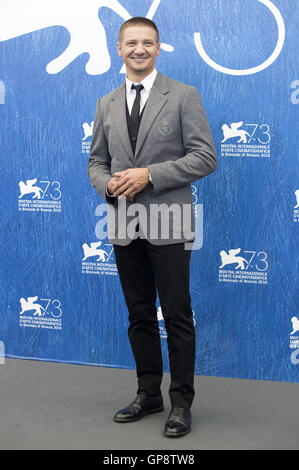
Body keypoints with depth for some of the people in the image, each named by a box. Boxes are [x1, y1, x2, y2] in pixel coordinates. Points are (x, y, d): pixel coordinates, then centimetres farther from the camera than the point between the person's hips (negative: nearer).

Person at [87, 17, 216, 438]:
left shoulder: (184, 97, -2)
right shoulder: (107, 105, 12)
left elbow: (205, 157, -8)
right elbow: (96, 161, 16)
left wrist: (149, 175, -17)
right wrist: (107, 183, -8)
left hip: (168, 225, -5)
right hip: (125, 226, 5)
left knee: (177, 316, 1)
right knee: (140, 316, 13)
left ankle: (182, 402, 13)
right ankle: (149, 394, 27)